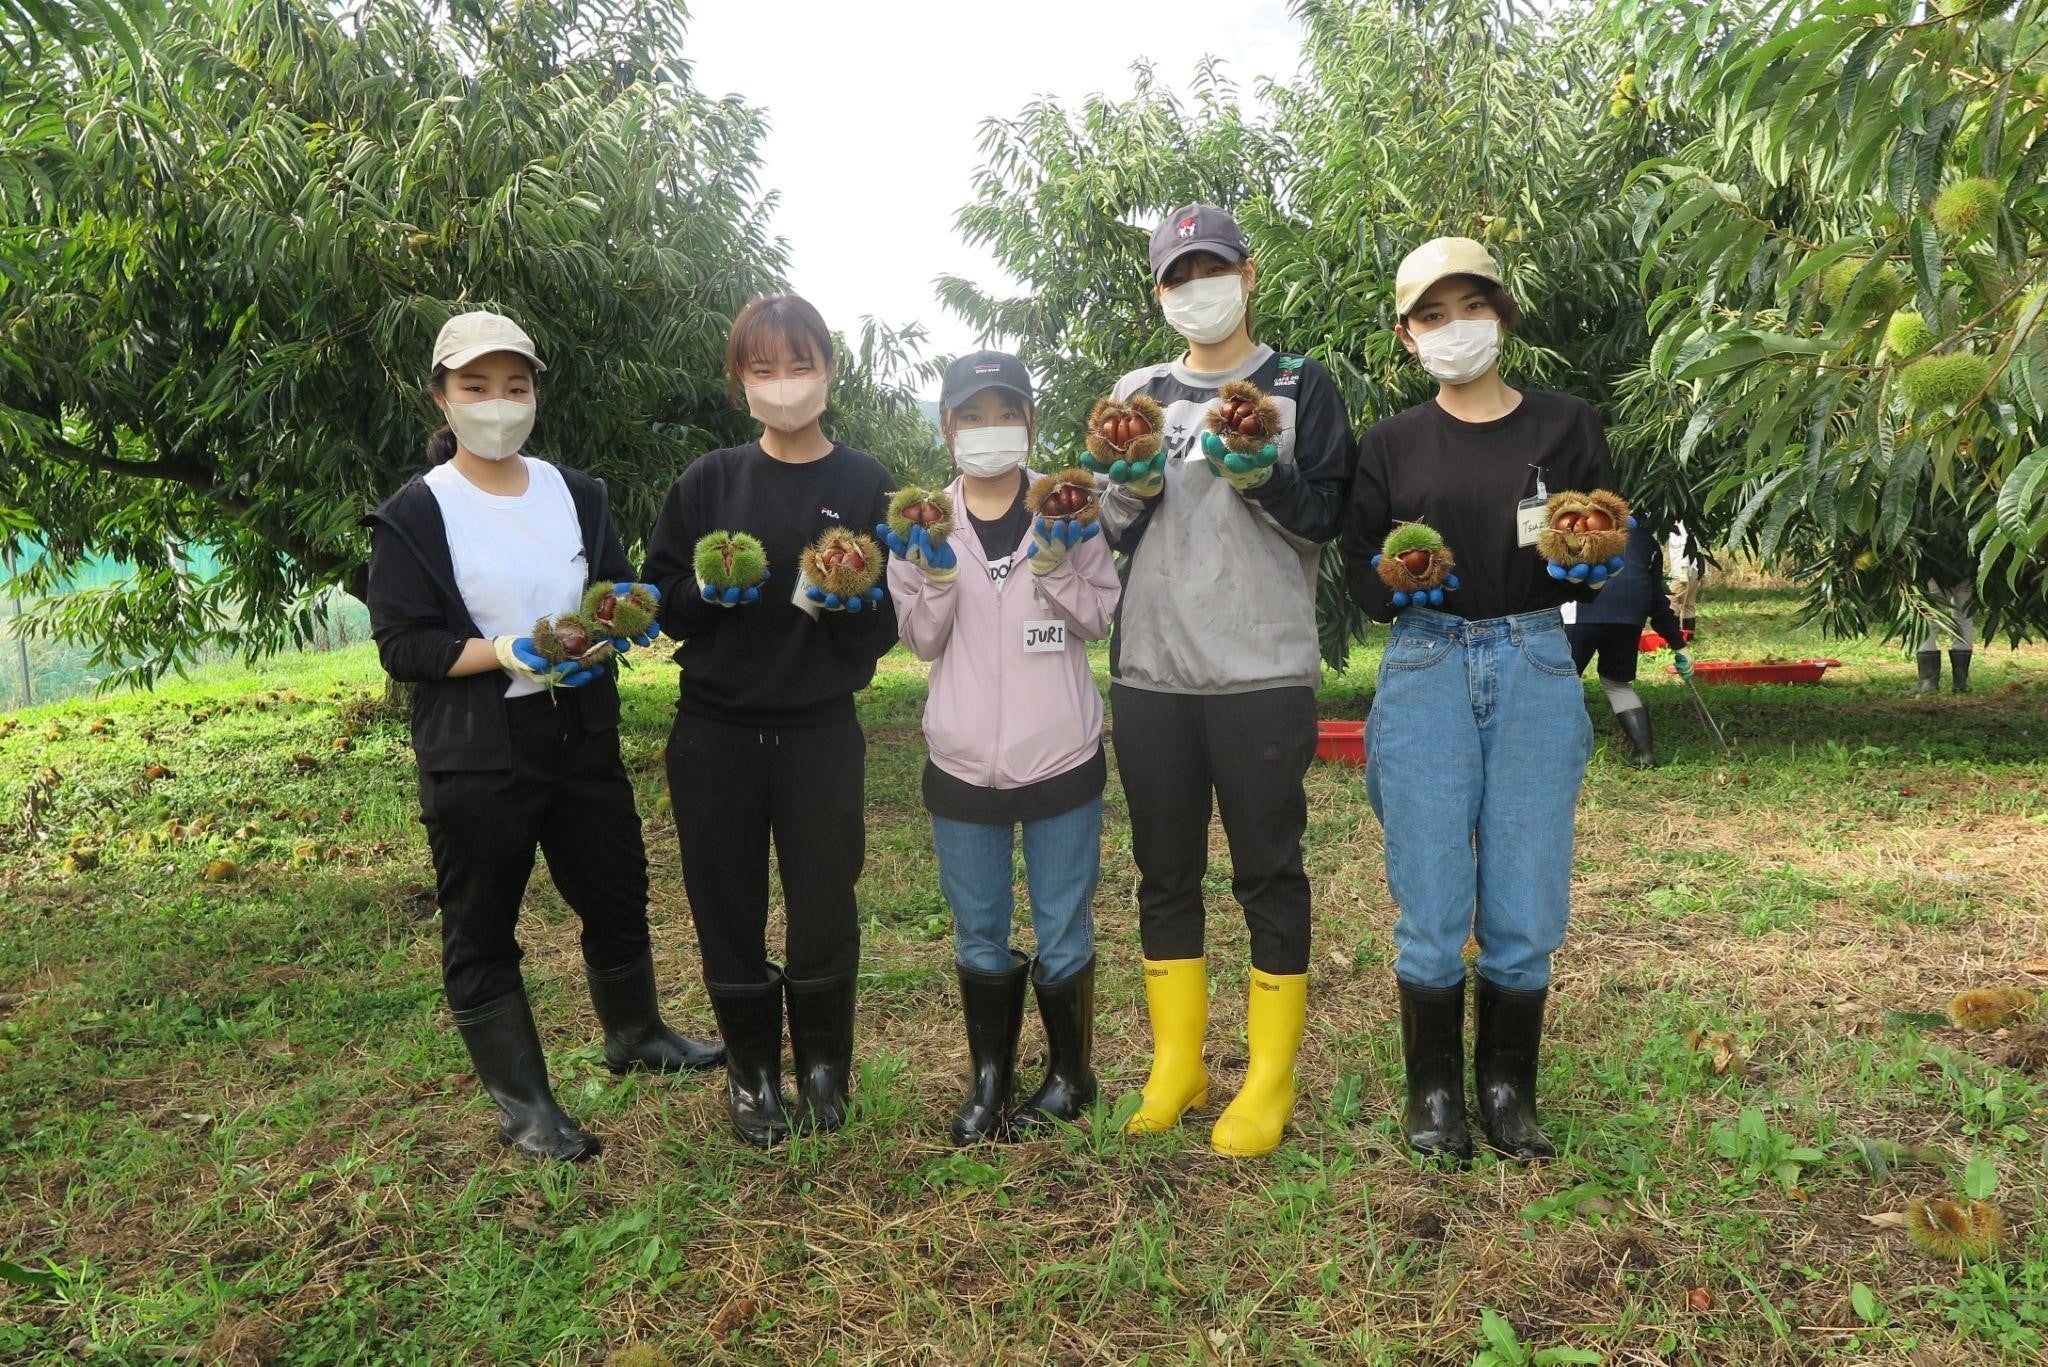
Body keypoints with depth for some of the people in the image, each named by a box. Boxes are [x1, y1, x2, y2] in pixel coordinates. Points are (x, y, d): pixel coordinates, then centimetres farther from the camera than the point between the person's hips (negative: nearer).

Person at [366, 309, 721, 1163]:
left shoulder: (576, 494, 6)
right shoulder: (414, 515, -8)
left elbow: (621, 589, 9)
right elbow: (401, 644, -12)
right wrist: (511, 654, -24)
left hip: (583, 739, 5)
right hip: (474, 760, -5)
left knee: (618, 895, 18)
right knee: (482, 933, 6)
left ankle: (635, 1036, 43)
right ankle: (522, 1106, 22)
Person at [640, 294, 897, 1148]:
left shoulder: (865, 484, 1)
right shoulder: (708, 482, 4)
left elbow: (885, 630, -1)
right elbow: (657, 601, 5)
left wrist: (849, 601, -21)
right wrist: (702, 592, -16)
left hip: (821, 733, -1)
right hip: (714, 734, 1)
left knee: (823, 909, 3)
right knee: (729, 912, 7)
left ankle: (822, 1066, 28)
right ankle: (753, 1073, 27)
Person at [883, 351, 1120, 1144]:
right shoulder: (922, 520, 2)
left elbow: (1098, 620, -4)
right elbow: (922, 641, 1)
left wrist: (1055, 563, -19)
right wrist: (937, 573, -15)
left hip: (1062, 757, -1)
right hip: (963, 763, 2)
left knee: (1062, 933, 9)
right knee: (979, 937, 14)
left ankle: (1069, 1075, 31)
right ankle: (989, 1078, 33)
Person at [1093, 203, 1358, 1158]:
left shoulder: (1299, 385, 5)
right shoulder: (1138, 392, 13)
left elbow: (1329, 516, -1)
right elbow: (1111, 533, 11)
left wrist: (1257, 472, -16)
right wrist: (1135, 486, -8)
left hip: (1264, 674, -3)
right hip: (1151, 673, 3)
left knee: (1268, 873, 3)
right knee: (1166, 873, 10)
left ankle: (1269, 1081, 16)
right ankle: (1176, 1067, 24)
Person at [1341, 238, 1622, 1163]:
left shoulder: (1567, 427, 8)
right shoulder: (1391, 444, 8)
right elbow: (1360, 575, 8)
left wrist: (1590, 565, -13)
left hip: (1535, 670, 1)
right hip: (1425, 671, 0)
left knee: (1525, 908, 3)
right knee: (1431, 907, 1)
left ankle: (1509, 1094, 22)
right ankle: (1435, 1094, 19)